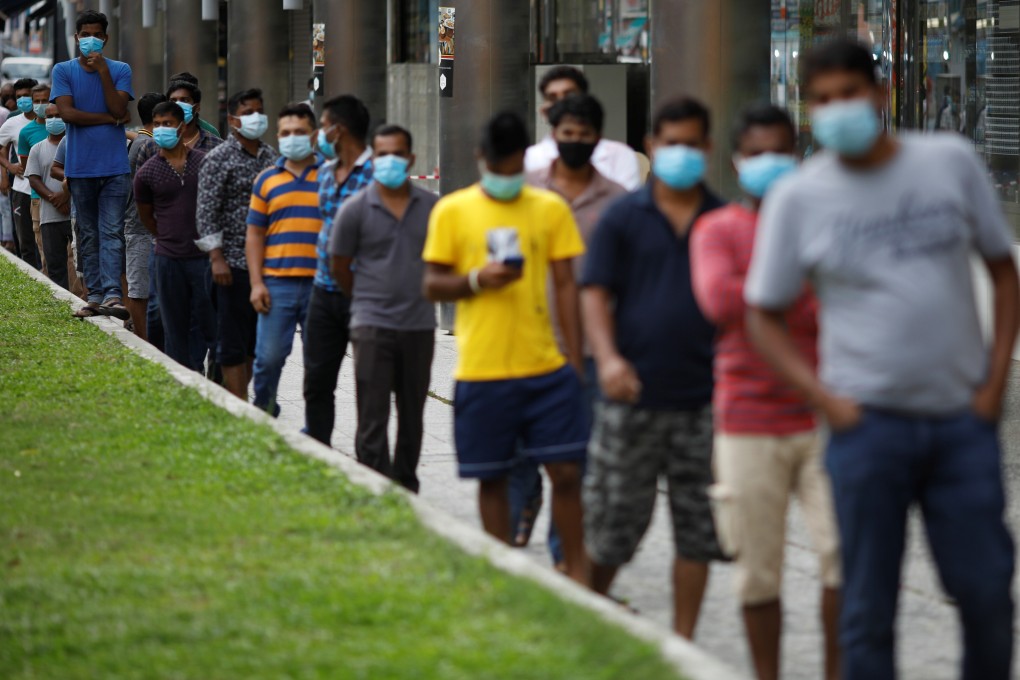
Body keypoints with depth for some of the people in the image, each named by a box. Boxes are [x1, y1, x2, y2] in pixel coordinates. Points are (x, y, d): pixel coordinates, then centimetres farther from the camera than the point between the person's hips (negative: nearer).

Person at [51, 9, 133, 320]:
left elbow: (118, 109, -8)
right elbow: (67, 112, -8)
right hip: (80, 166, 1)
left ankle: (113, 295, -20)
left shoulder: (120, 70, 6)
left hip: (114, 166, -1)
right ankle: (96, 295, 10)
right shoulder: (63, 71, 5)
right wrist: (111, 118, -7)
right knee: (89, 235, 6)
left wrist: (102, 70, -13)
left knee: (112, 233, -10)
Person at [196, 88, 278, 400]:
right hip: (234, 261, -6)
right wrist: (217, 257, -17)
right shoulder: (219, 158, -6)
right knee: (233, 339, -3)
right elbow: (207, 212, -9)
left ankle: (240, 397, 17)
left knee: (258, 337, 8)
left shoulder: (271, 156, 12)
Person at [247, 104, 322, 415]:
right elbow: (254, 234, 10)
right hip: (277, 284, 1)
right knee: (269, 357, -2)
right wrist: (257, 283, 1)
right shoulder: (266, 179, 10)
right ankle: (262, 414, 17)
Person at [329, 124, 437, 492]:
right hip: (373, 326, -3)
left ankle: (406, 491, 23)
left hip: (419, 325, 3)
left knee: (412, 419, 12)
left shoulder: (432, 207, 4)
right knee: (372, 422, -6)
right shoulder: (356, 210, -4)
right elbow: (340, 267, 5)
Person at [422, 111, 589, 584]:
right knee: (492, 478, 6)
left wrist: (575, 361, 1)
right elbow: (432, 286, 5)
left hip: (547, 367, 0)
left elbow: (566, 285, 6)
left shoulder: (550, 208, 5)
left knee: (566, 472, -4)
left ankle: (576, 571, 7)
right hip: (481, 369, 0)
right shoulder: (452, 211, 3)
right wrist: (477, 280, -14)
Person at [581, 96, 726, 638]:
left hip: (703, 396, 2)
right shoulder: (623, 218, 4)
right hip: (633, 395, -1)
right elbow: (595, 293, -2)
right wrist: (608, 357, -18)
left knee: (697, 531, 2)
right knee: (610, 524, 3)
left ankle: (682, 643, 10)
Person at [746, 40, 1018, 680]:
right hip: (868, 422, -1)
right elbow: (765, 315, 6)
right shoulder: (797, 198, -1)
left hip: (963, 417, 1)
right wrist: (825, 399, -6)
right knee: (869, 606, 3)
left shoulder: (952, 161, 2)